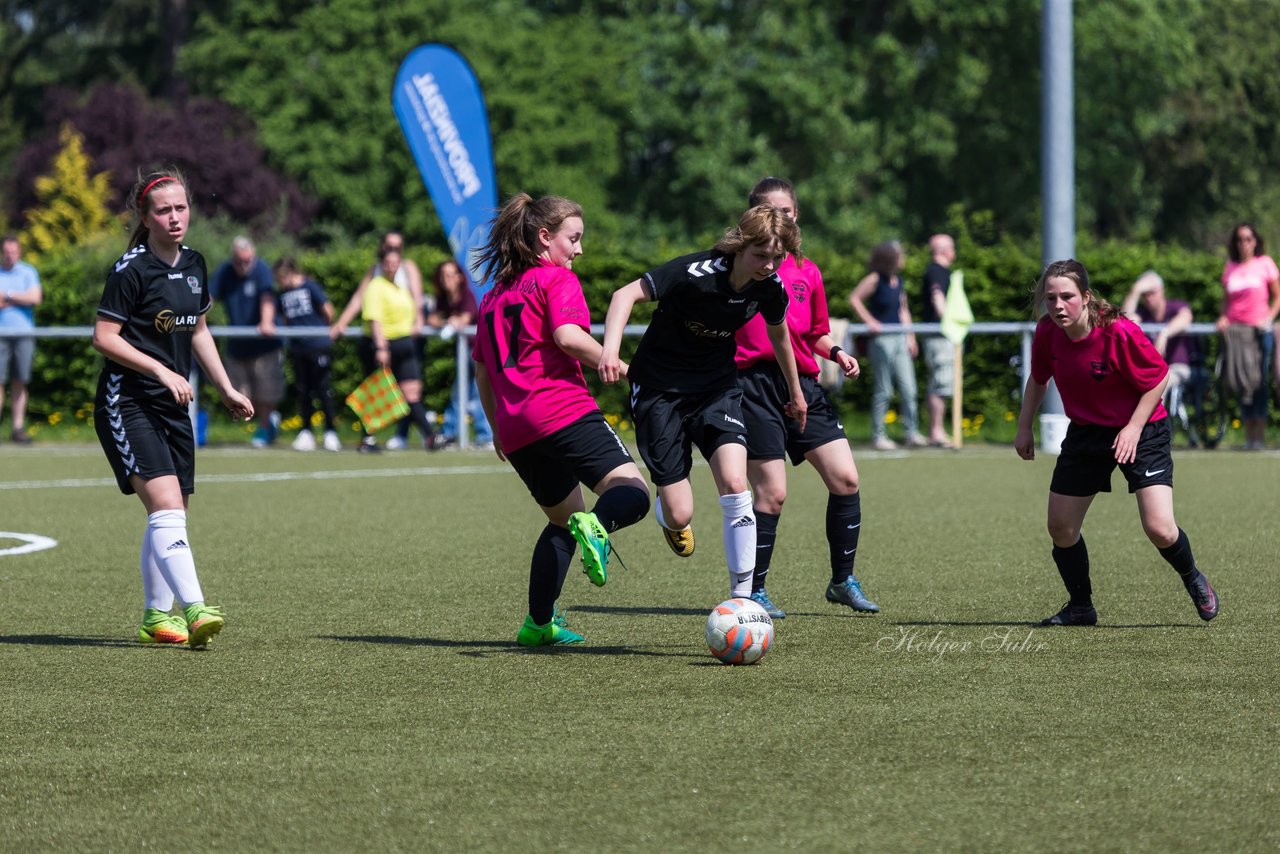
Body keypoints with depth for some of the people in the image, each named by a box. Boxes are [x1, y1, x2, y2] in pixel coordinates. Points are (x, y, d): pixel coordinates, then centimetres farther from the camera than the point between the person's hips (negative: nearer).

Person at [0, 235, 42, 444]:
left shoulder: (28, 272, 8)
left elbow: (35, 297, -5)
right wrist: (19, 299, -7)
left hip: (24, 332, 1)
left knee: (20, 382, 2)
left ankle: (18, 427, 6)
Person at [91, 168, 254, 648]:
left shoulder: (194, 266, 9)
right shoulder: (130, 271, -13)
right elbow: (104, 337, -14)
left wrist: (227, 389, 19)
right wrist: (162, 371, -19)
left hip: (173, 405, 8)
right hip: (127, 404, -8)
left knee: (170, 515, 11)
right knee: (167, 504, -20)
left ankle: (156, 616, 21)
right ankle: (194, 609, -29)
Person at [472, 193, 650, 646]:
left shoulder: (494, 295, 24)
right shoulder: (556, 278, 1)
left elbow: (482, 370, 26)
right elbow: (569, 336, -17)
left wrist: (498, 429, 33)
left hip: (516, 431, 8)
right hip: (564, 413, -8)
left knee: (563, 519, 22)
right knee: (631, 490, -14)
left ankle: (539, 623, 18)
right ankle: (598, 525, -46)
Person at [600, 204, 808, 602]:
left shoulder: (770, 287, -9)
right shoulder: (698, 272, -27)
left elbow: (778, 332, 13)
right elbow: (627, 294, -30)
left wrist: (795, 391, 27)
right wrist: (610, 350, -47)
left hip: (717, 386, 4)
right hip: (660, 386, -4)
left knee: (734, 484, -20)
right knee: (679, 516, -7)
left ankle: (742, 595, -8)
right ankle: (670, 515, 34)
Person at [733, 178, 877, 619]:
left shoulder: (807, 272, 15)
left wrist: (836, 352, 4)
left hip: (803, 385, 5)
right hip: (755, 383, -5)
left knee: (845, 479, -1)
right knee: (771, 493, -7)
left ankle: (843, 581, 14)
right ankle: (754, 591, 7)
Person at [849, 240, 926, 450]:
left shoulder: (898, 280, 12)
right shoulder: (875, 279, -8)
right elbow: (854, 299, -9)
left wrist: (910, 336, 15)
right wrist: (870, 321, -15)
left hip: (900, 338, 6)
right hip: (882, 339, -6)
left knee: (908, 389, 1)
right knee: (883, 390, -2)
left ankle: (912, 433, 5)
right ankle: (878, 435, 6)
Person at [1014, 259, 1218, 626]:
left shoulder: (1118, 332, -27)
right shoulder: (1047, 332, -11)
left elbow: (1159, 378, -16)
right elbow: (1038, 379, 10)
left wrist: (1133, 428, -21)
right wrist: (1024, 428, 7)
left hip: (1141, 431, -5)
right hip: (1085, 432, 5)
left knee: (1159, 529, -14)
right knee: (1060, 527, 3)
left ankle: (1193, 580, 19)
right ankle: (1080, 607, 25)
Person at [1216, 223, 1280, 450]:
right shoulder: (1230, 268, 11)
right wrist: (1223, 318, -2)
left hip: (1259, 329, -3)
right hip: (1235, 329, 3)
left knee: (1259, 380, -5)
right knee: (1241, 380, 1)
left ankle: (1260, 434, -2)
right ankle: (1249, 434, 5)